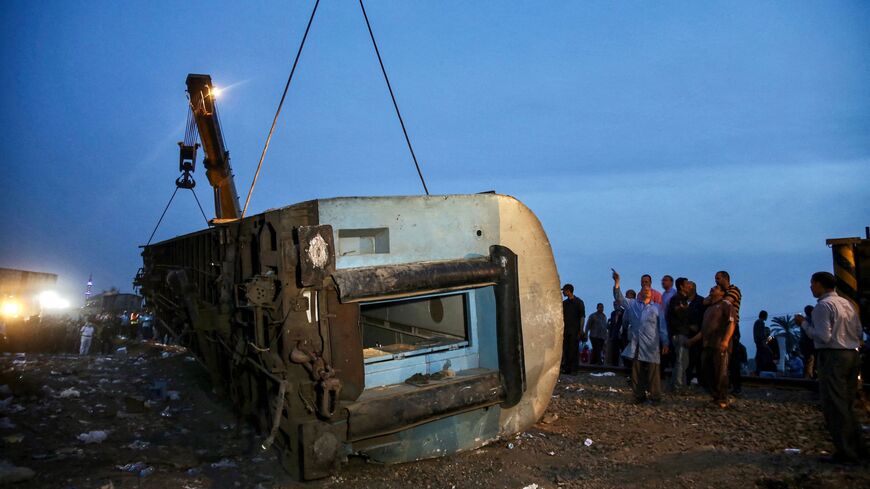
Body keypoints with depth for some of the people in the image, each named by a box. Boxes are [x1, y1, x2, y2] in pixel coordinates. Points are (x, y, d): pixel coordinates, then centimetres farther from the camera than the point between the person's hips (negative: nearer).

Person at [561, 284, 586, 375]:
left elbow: (582, 317, -5)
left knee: (574, 350, -3)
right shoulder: (564, 303, 13)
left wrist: (580, 331, -12)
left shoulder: (579, 302, -2)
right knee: (565, 350, 5)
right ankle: (566, 368, 12)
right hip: (565, 330, 5)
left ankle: (574, 369, 1)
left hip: (575, 331, -5)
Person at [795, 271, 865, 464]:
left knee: (835, 406, -1)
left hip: (832, 356, -8)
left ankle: (845, 453, 2)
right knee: (848, 405, 18)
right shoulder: (847, 303, 12)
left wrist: (804, 323, -7)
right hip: (852, 355, 9)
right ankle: (858, 448, 24)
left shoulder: (823, 305, -13)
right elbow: (859, 331, 15)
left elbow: (823, 337, -18)